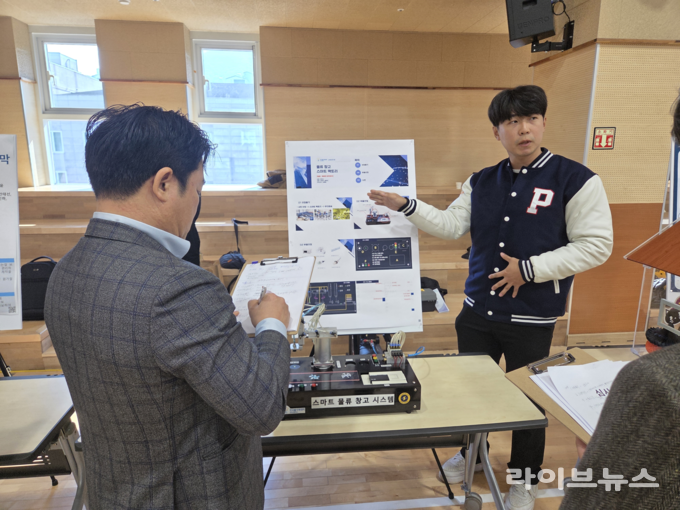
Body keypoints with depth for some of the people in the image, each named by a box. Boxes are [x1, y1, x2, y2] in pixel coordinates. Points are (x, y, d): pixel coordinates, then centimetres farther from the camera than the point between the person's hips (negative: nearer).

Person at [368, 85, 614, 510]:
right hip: (477, 310, 5)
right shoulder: (481, 182, 4)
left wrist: (530, 269, -19)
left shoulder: (576, 179, -11)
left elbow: (596, 245, -12)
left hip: (532, 318, -4)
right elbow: (452, 225, 2)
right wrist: (406, 206, -10)